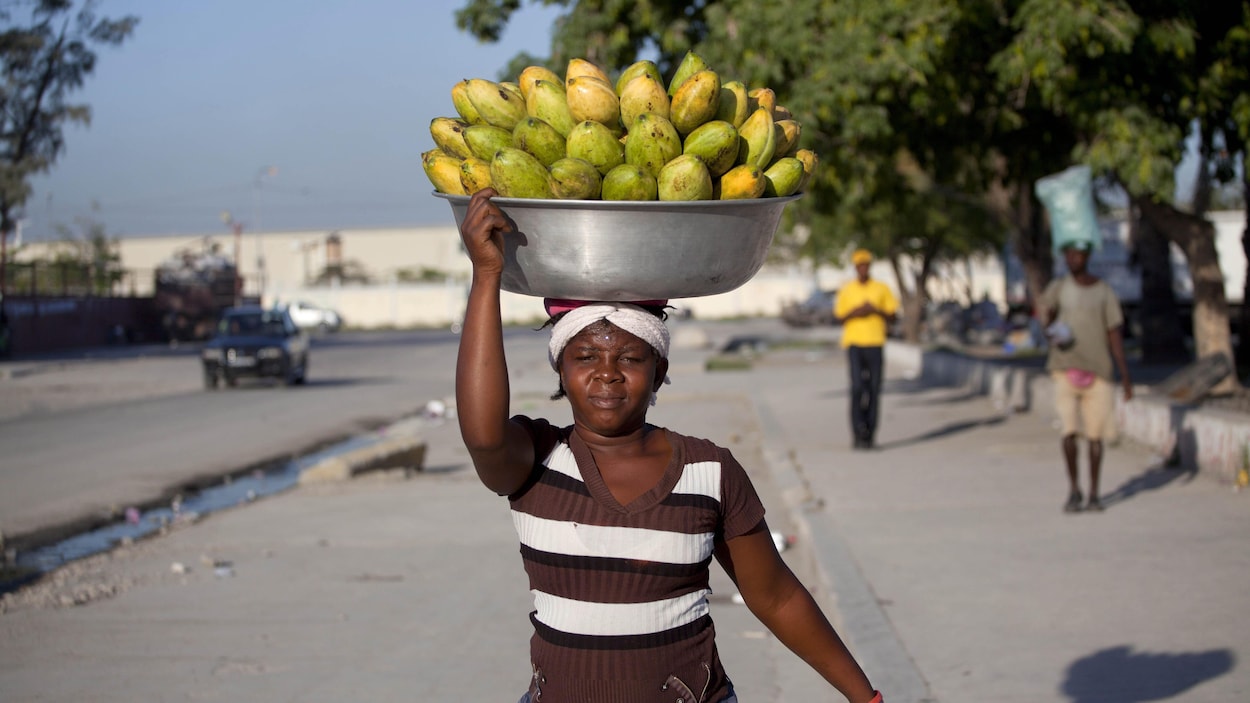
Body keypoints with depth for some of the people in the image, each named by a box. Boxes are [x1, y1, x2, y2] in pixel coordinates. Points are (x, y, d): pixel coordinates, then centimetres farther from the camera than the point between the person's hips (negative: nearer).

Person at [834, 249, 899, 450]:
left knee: (874, 390, 1)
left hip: (875, 344, 1)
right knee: (857, 388, -13)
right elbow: (839, 318, 10)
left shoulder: (882, 289, 7)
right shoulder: (846, 291, 8)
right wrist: (855, 312, -8)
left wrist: (876, 310, -10)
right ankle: (858, 433, -9)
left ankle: (870, 433, 9)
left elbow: (892, 317, 8)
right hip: (853, 343, -1)